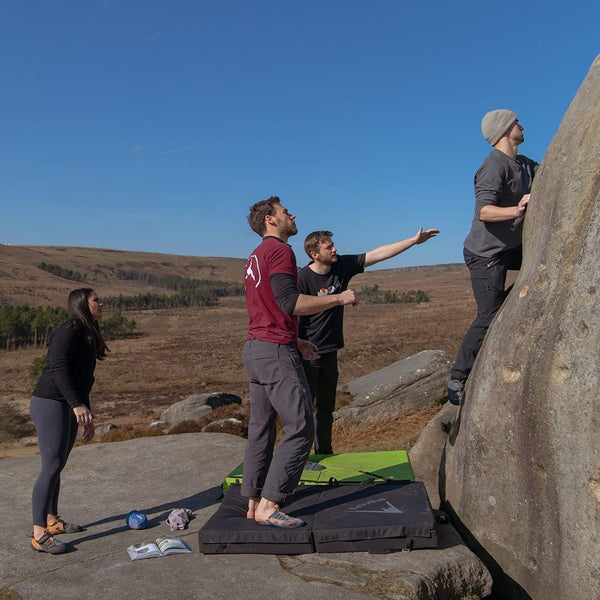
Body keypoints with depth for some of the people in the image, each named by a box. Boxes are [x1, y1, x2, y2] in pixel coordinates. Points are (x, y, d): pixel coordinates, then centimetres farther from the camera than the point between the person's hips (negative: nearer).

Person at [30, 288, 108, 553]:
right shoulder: (69, 330, -12)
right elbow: (58, 369, -23)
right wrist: (78, 404, -31)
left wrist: (87, 416, 23)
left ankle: (52, 521, 25)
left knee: (56, 466, 15)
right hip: (50, 404, -9)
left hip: (69, 408, 9)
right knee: (52, 467, -11)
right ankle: (39, 535, -6)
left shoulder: (87, 335, 17)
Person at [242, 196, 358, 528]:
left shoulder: (255, 256, 21)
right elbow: (289, 303, -21)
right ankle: (268, 506, -6)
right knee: (300, 428, -6)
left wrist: (294, 341, 27)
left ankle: (253, 503, 17)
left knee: (260, 429, 11)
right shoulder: (279, 250, -9)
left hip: (254, 348, 10)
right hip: (276, 351, -10)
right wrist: (339, 298, -13)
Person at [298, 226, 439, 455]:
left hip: (330, 352, 7)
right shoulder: (303, 279, -16)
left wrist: (414, 240, 3)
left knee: (326, 407, 16)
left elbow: (378, 254, 4)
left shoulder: (342, 265, 1)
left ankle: (324, 452, 30)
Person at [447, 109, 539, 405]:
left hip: (511, 248, 9)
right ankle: (457, 378, 2)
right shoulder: (494, 166, -18)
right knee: (488, 318, -9)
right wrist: (517, 210, -44)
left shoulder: (524, 164, 13)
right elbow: (484, 211, -30)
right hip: (486, 253, -9)